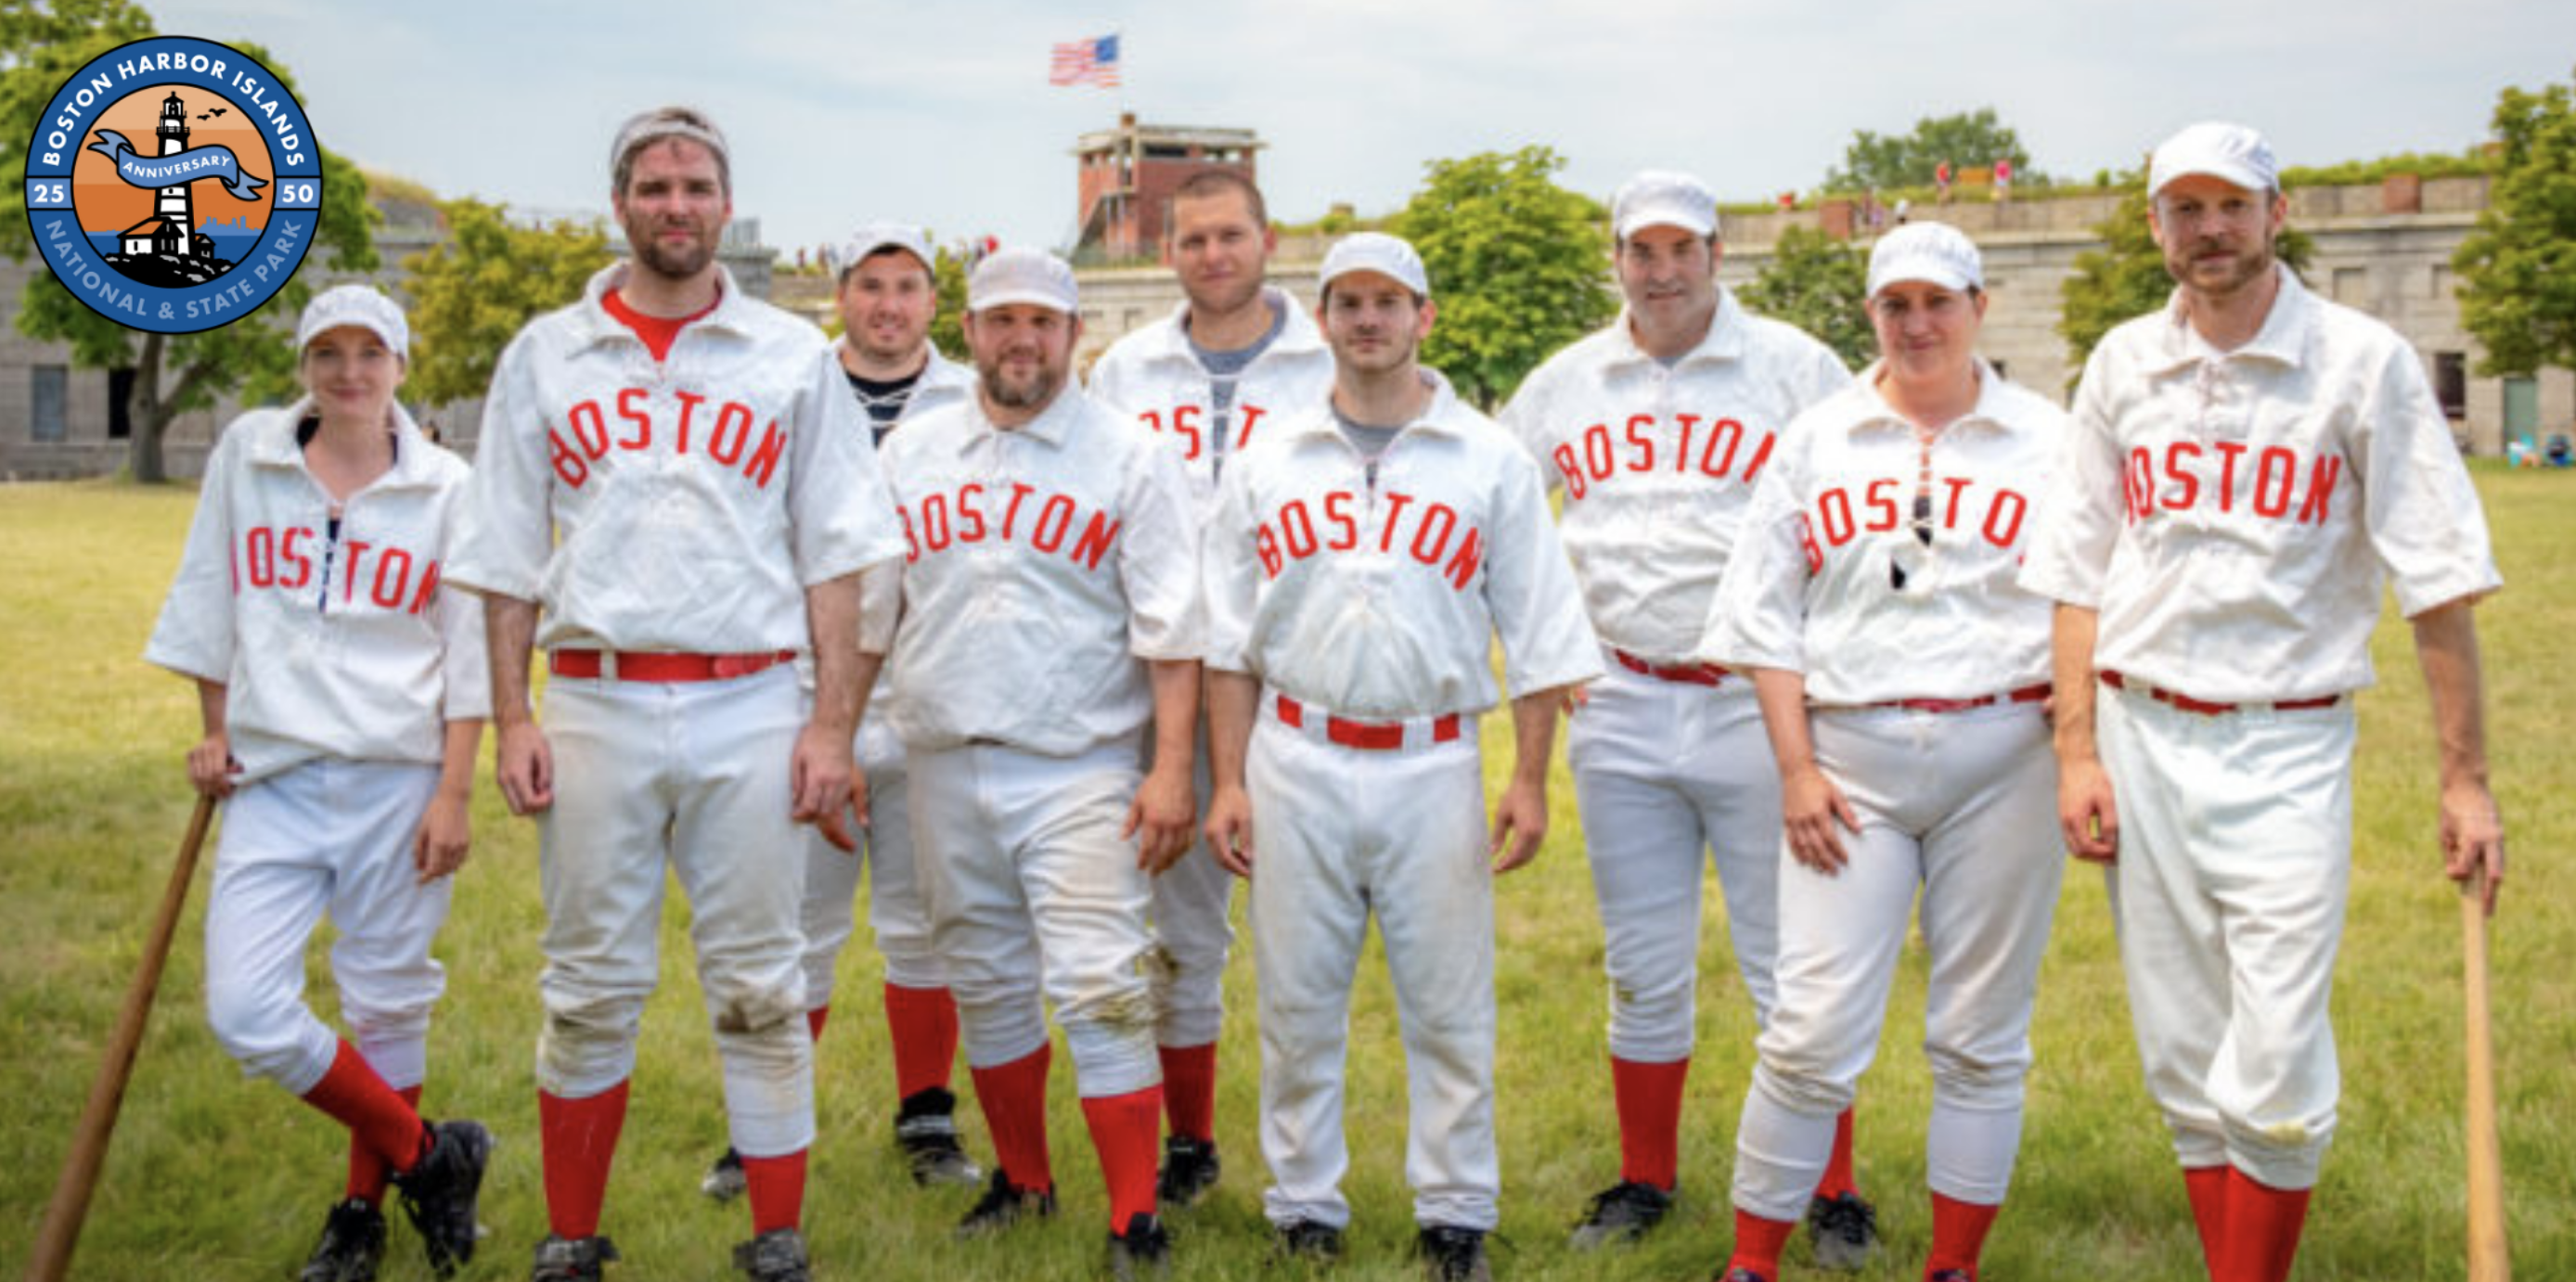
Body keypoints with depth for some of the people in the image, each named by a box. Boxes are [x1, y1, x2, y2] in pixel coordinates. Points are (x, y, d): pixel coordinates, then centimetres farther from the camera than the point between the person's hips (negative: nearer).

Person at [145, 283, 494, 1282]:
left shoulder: (447, 488, 0)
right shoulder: (246, 453, 6)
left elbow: (469, 657, 0)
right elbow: (208, 602, 14)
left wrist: (454, 795, -5)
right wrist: (215, 733, 11)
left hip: (396, 778, -2)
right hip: (272, 778, 2)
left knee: (387, 1003, 6)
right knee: (246, 1014, -7)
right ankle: (426, 1157, 12)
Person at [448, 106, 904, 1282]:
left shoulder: (792, 356, 7)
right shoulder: (545, 356, 9)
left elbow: (834, 553, 4)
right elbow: (508, 557, 10)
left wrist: (833, 723, -3)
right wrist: (510, 719, 1)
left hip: (748, 709, -1)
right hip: (594, 706, 1)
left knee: (759, 990, 4)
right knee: (590, 989, 8)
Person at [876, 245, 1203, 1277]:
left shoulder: (1129, 455, -1)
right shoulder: (910, 455, 10)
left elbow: (1169, 626, -5)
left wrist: (1172, 768, -12)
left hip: (1078, 773, -4)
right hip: (946, 768, 4)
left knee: (1100, 995, -9)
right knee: (986, 988, 14)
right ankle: (1022, 1179, 30)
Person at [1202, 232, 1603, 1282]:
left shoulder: (1488, 463, 4)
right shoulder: (1266, 464, 8)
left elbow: (1538, 638, 4)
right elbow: (1230, 641, 9)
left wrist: (1528, 780, -2)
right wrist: (1227, 782, 3)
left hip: (1433, 767, -1)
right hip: (1297, 763, 1)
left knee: (1448, 1005, 4)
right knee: (1297, 1003, 8)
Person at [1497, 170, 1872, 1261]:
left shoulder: (1794, 369, 0)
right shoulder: (1565, 384, 9)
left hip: (1757, 708, -3)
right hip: (1623, 711, 3)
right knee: (1644, 972, 12)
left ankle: (1832, 1195, 13)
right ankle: (1646, 1181, 25)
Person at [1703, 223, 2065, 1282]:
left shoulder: (2047, 440, 7)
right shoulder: (1817, 440, 8)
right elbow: (1764, 615, 6)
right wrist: (1796, 767, -2)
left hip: (2001, 758, 0)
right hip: (1851, 755, 0)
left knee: (1982, 1034, 7)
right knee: (1813, 1030, -4)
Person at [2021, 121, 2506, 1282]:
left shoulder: (2365, 362, -3)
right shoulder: (2122, 364, 7)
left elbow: (2438, 582, -4)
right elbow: (2079, 575, 9)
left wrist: (2465, 778, -8)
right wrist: (2076, 750, 2)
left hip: (2287, 748, -3)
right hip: (2141, 740, 3)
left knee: (2275, 1071, -7)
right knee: (2184, 1064, 9)